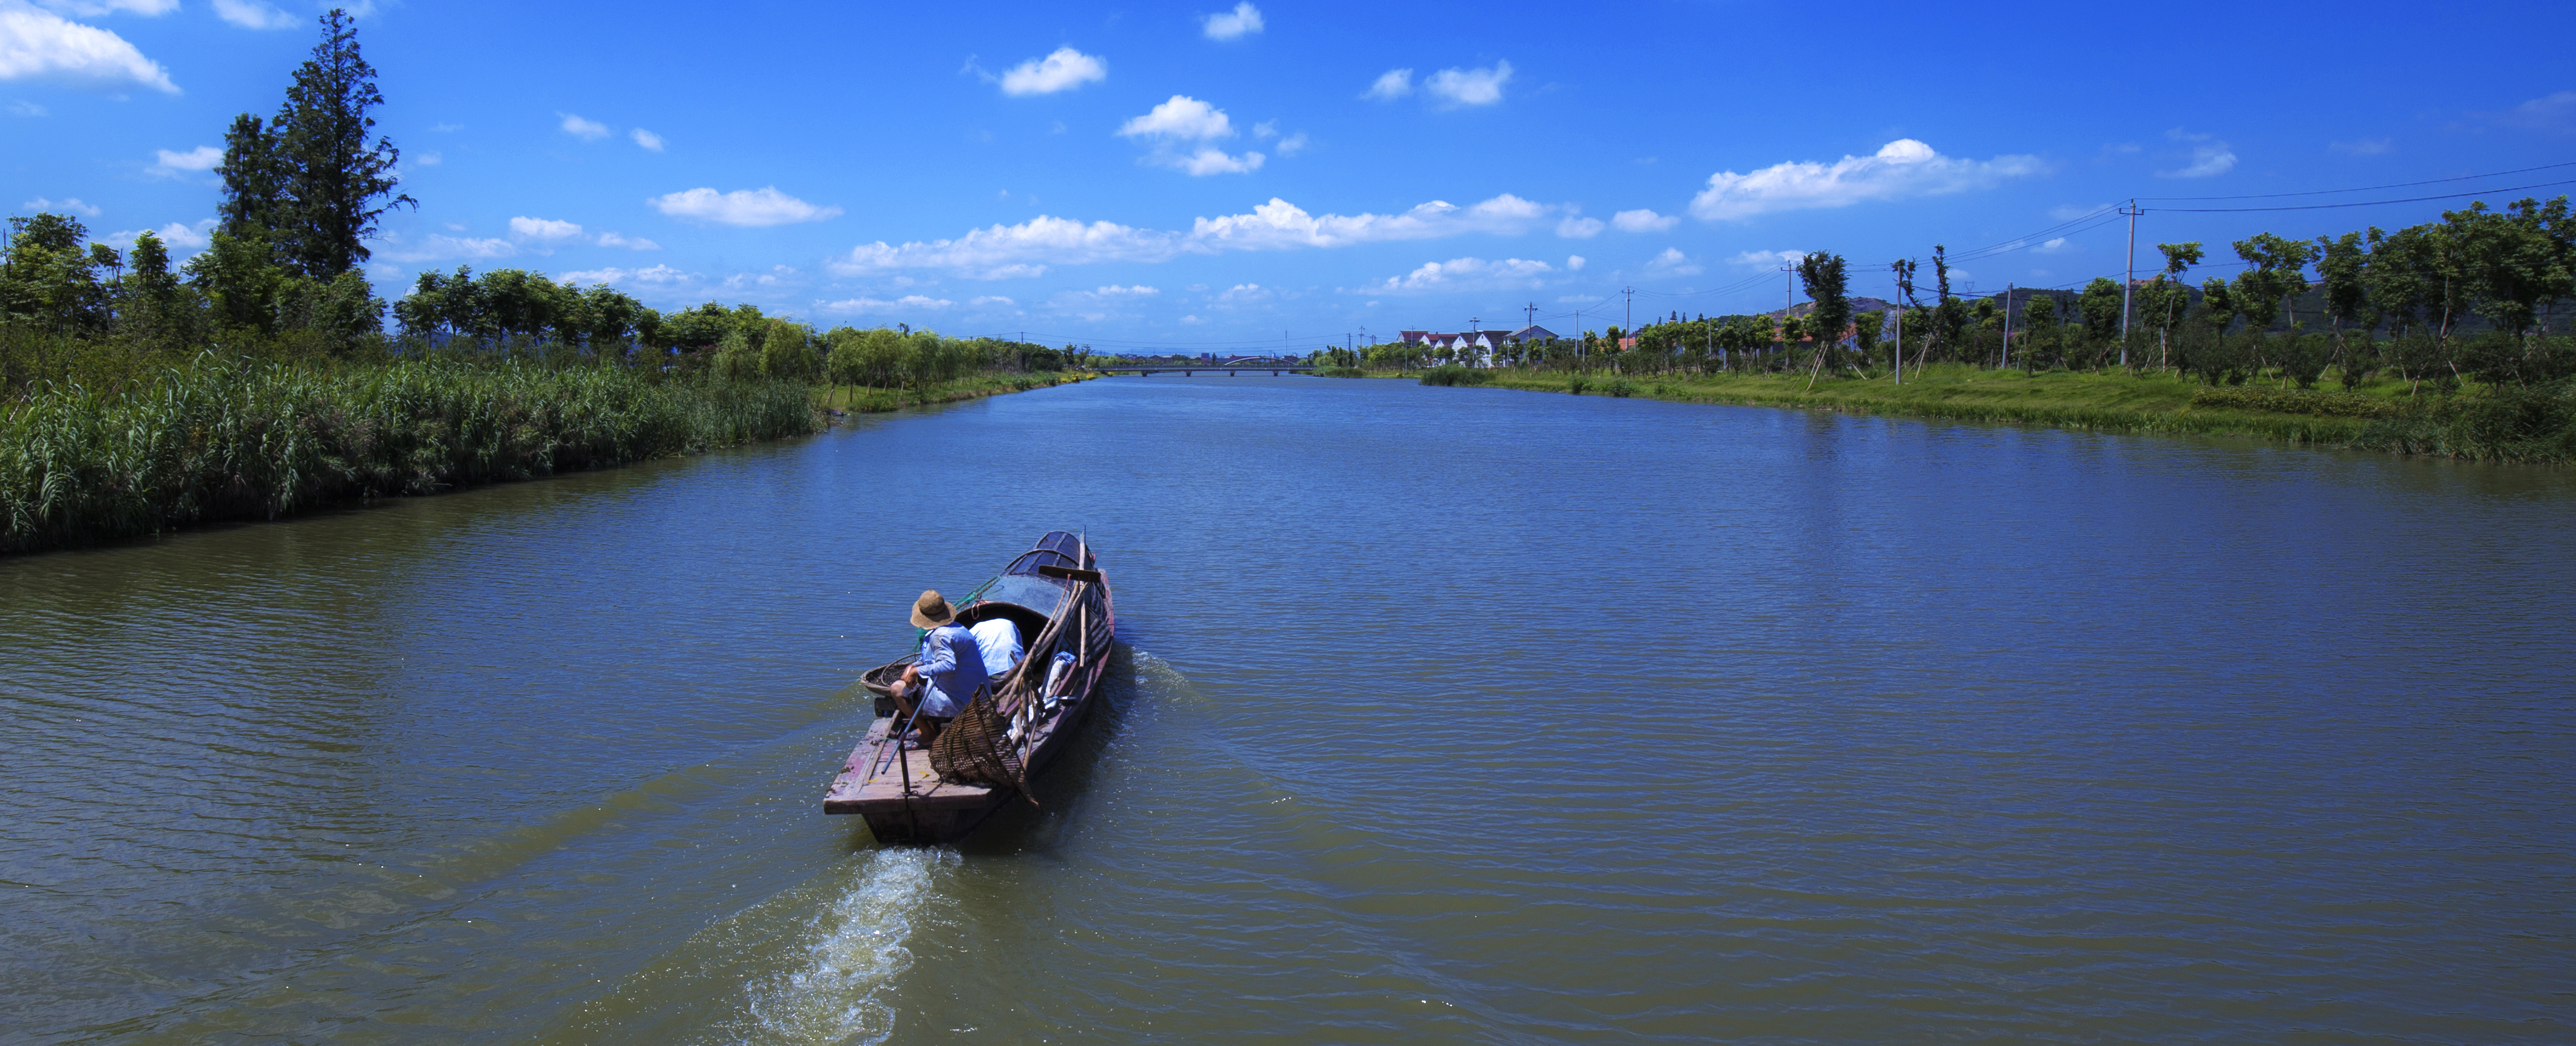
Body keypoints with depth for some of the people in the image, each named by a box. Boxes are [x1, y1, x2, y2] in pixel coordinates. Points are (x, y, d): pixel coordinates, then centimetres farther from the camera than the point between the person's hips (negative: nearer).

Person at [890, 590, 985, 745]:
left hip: (955, 702, -10)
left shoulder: (940, 636, -22)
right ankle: (934, 726, 21)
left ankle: (929, 734, 3)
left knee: (898, 688, -3)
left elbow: (948, 666, -36)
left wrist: (917, 671, -25)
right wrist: (913, 666, 7)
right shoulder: (957, 628, 10)